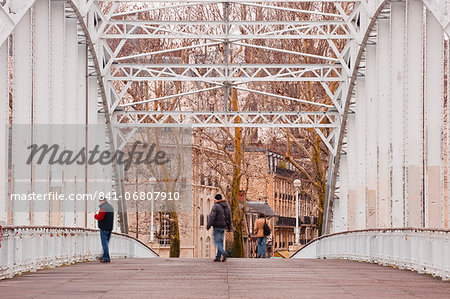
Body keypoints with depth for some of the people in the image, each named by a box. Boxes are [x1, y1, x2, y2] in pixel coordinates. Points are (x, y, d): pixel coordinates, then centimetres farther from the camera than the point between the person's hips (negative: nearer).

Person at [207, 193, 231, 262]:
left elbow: (212, 217, -17)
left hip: (217, 227, -7)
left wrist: (208, 225, -13)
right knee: (220, 241, 11)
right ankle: (218, 257, 10)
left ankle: (223, 252, -27)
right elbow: (229, 217, 18)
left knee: (217, 241, -6)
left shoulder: (216, 206, -11)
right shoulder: (227, 206, 13)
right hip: (223, 226, 7)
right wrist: (229, 227, 24)